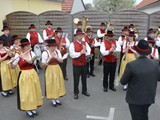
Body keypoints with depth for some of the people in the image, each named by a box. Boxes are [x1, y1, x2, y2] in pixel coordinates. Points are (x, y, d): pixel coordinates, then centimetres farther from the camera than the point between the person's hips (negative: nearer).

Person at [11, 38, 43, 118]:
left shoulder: (32, 53, 0)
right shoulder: (18, 55, -8)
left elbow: (31, 61, -18)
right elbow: (13, 67, -10)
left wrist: (24, 58, -35)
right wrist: (11, 61, -30)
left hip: (32, 74, 4)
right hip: (24, 76, -3)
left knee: (33, 91, 12)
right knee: (26, 93, 2)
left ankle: (33, 108, 28)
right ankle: (28, 110, 19)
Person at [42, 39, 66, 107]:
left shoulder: (57, 51, 1)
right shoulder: (45, 53, -14)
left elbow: (61, 61, -5)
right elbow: (44, 65, -15)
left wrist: (56, 57, -21)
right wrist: (50, 58, -27)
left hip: (57, 69, 5)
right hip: (50, 70, -5)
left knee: (58, 84, 12)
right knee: (51, 84, 3)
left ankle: (56, 98, 28)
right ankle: (53, 100, 19)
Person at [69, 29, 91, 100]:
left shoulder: (85, 43, 5)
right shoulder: (73, 44, -10)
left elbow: (89, 52, -3)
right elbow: (72, 55, -18)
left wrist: (85, 51, -23)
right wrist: (80, 53, -25)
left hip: (84, 64, 4)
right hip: (76, 65, -4)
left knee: (84, 78, 16)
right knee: (76, 79, 4)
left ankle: (84, 91, 34)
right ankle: (76, 93, 19)